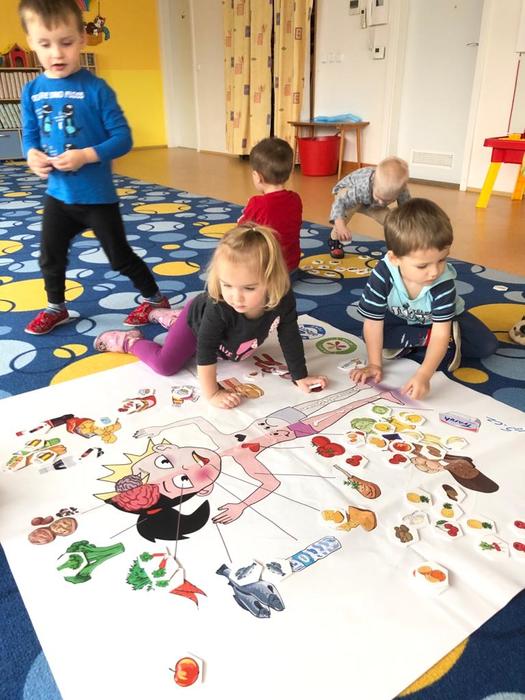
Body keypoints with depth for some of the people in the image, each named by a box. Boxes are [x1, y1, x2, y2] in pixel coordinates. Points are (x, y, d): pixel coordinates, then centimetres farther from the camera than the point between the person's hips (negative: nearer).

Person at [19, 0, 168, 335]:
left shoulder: (96, 88, -13)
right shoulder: (32, 91, 1)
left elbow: (123, 138, -14)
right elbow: (30, 135, 10)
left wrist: (86, 156, -26)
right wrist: (32, 155, -13)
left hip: (97, 195, -5)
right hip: (57, 194, 5)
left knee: (120, 256, 6)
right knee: (50, 257, 16)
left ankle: (155, 299, 27)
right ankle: (56, 308, 39)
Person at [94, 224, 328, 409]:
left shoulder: (284, 300, -39)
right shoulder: (218, 306, -47)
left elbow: (291, 340, -26)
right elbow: (206, 350, -40)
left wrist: (301, 378, -19)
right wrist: (212, 394, -38)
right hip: (198, 319, -5)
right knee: (164, 365, -12)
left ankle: (171, 318, 55)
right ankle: (129, 341, 15)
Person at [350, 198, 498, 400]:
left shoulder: (444, 281, -37)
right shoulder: (382, 274, -37)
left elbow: (441, 333, -38)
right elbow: (373, 323, -27)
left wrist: (423, 375, -49)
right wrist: (375, 364, -26)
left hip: (444, 318, -1)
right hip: (402, 318, 1)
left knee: (487, 345, -16)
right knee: (368, 335, -24)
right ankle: (426, 339, -14)